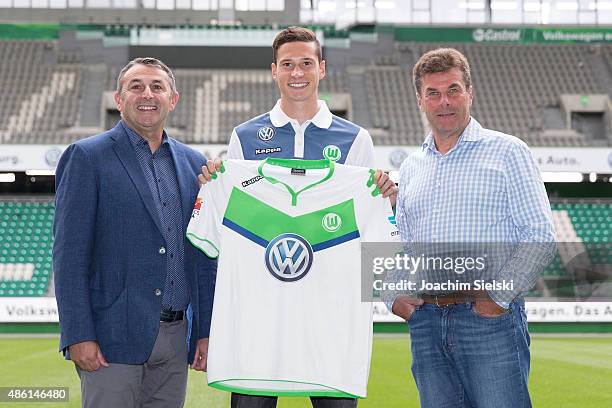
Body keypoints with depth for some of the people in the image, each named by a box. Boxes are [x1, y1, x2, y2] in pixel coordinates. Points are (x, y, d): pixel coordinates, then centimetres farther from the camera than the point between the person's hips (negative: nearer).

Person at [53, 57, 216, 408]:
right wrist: (78, 336, -14)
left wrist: (206, 332, 8)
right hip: (113, 339, -5)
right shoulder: (87, 156, -1)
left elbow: (204, 257, 15)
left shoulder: (194, 164, 14)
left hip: (175, 338, 5)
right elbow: (69, 254, -7)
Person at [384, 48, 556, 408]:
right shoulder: (411, 167, 18)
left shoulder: (506, 152, 2)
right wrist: (394, 295, 5)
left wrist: (500, 296, -12)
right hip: (425, 322, 5)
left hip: (491, 321, -5)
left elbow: (540, 236, -5)